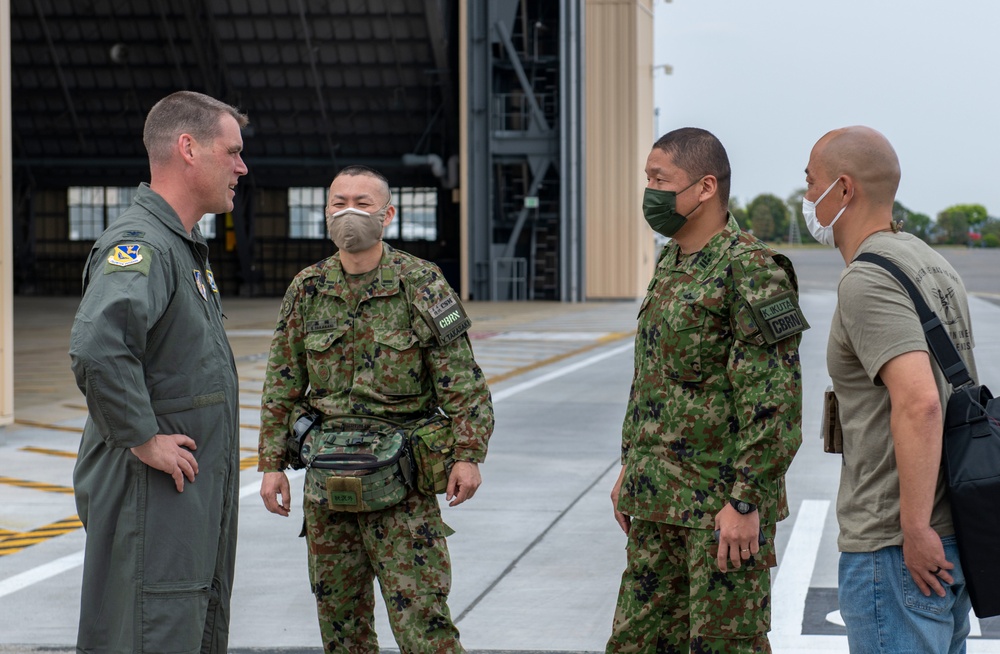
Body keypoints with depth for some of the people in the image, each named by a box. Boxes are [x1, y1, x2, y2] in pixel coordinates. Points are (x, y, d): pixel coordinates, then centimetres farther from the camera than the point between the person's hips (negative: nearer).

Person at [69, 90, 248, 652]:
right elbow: (97, 346, -36)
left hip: (198, 497, 10)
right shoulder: (140, 244, -18)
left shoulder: (184, 247, 16)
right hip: (152, 500, -10)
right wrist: (144, 441, -27)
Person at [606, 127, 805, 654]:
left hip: (724, 501, -9)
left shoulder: (751, 271, -16)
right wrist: (630, 467, 21)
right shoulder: (670, 264, 13)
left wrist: (747, 503, -22)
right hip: (659, 500, 9)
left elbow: (776, 403, -20)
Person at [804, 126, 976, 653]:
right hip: (954, 527, 10)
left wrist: (914, 529, -26)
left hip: (895, 548, -10)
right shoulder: (931, 264, 14)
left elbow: (918, 401, -30)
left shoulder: (868, 281, -17)